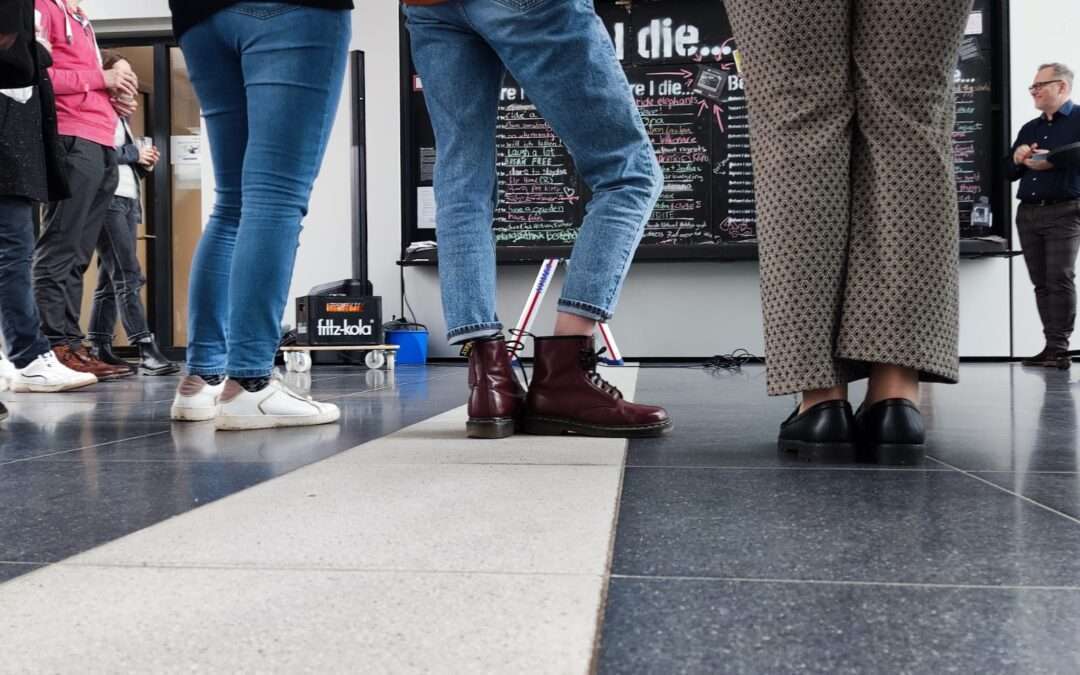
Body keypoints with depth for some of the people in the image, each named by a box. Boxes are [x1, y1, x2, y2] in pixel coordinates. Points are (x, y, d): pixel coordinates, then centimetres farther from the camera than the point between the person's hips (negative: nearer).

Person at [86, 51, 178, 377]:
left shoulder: (121, 114, 24)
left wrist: (144, 163, 2)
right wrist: (135, 154, -8)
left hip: (128, 199, 9)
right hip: (107, 198, -9)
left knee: (111, 277, 7)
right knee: (128, 276, -15)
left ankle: (99, 347, 9)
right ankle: (147, 350, -20)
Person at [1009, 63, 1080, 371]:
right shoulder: (1029, 128, 21)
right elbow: (1010, 172, 21)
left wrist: (1054, 159, -21)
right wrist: (1017, 159, 1)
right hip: (1028, 214, 7)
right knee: (1042, 283, 4)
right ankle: (1052, 346, 7)